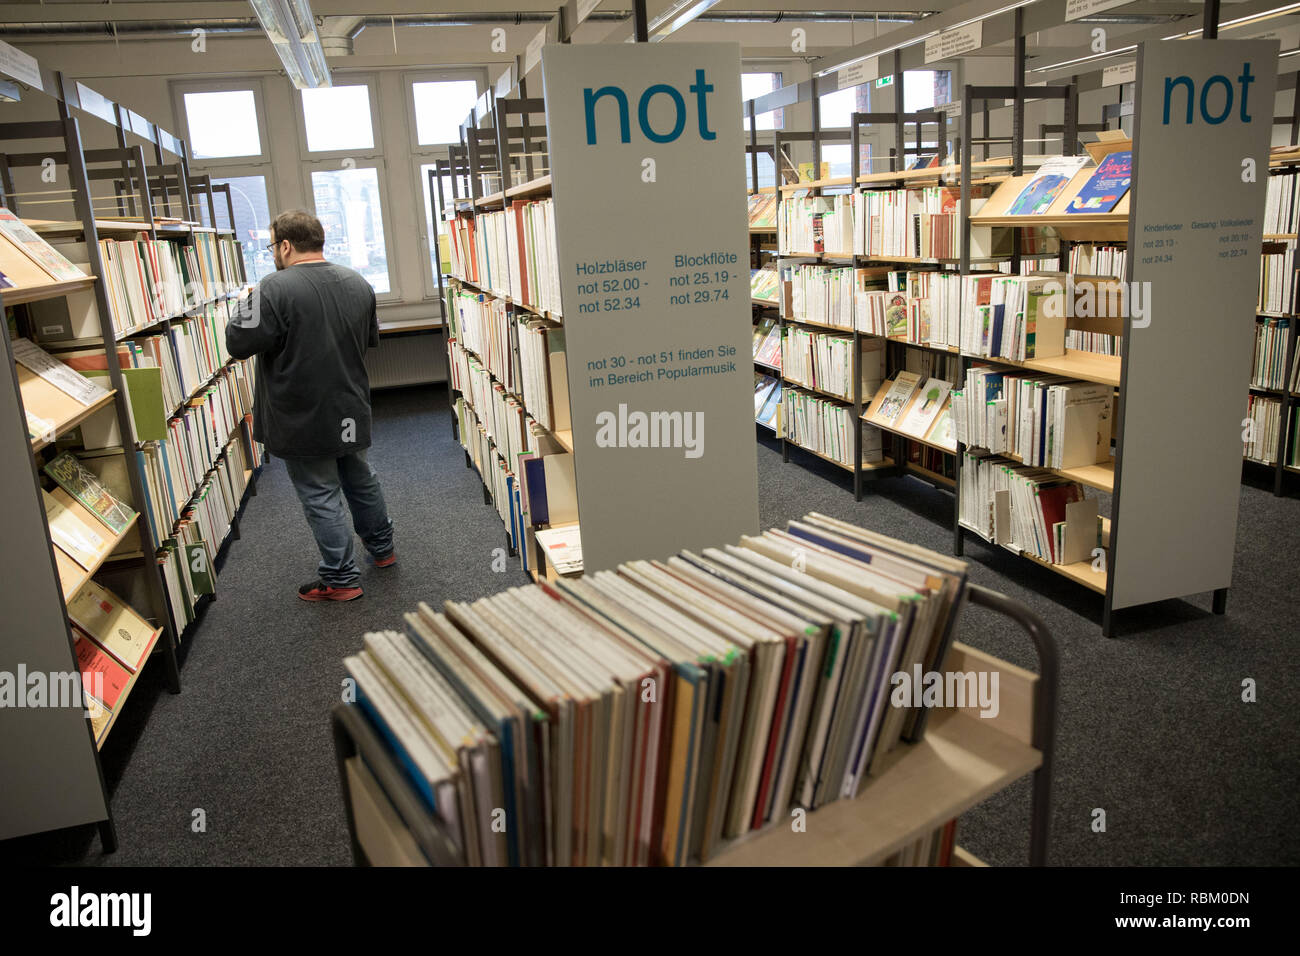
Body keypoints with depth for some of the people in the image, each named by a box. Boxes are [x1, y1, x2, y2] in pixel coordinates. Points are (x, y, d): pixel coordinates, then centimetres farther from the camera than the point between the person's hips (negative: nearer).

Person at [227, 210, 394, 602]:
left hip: (302, 419, -7)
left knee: (320, 496, 4)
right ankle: (382, 547, 39)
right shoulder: (358, 284, 2)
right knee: (360, 479, 23)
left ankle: (340, 578, 14)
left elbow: (238, 343, -18)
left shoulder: (276, 289, -21)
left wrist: (246, 306, -1)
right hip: (350, 411, 7)